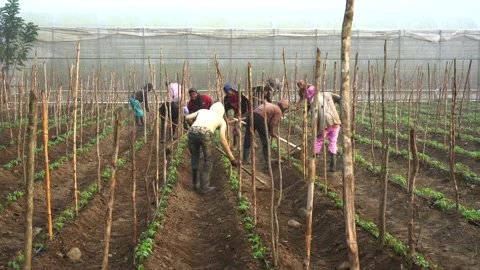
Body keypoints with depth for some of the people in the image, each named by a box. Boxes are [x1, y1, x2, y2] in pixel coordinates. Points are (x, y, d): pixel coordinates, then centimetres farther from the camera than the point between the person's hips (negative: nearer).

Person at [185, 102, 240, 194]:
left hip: (192, 132, 3)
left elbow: (187, 118, 23)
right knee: (208, 161, 17)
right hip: (206, 134, -3)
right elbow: (222, 140, 12)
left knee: (195, 158, 23)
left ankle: (195, 185, 31)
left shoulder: (202, 111, 33)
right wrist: (231, 157, 12)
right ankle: (204, 187, 17)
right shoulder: (221, 120, 25)